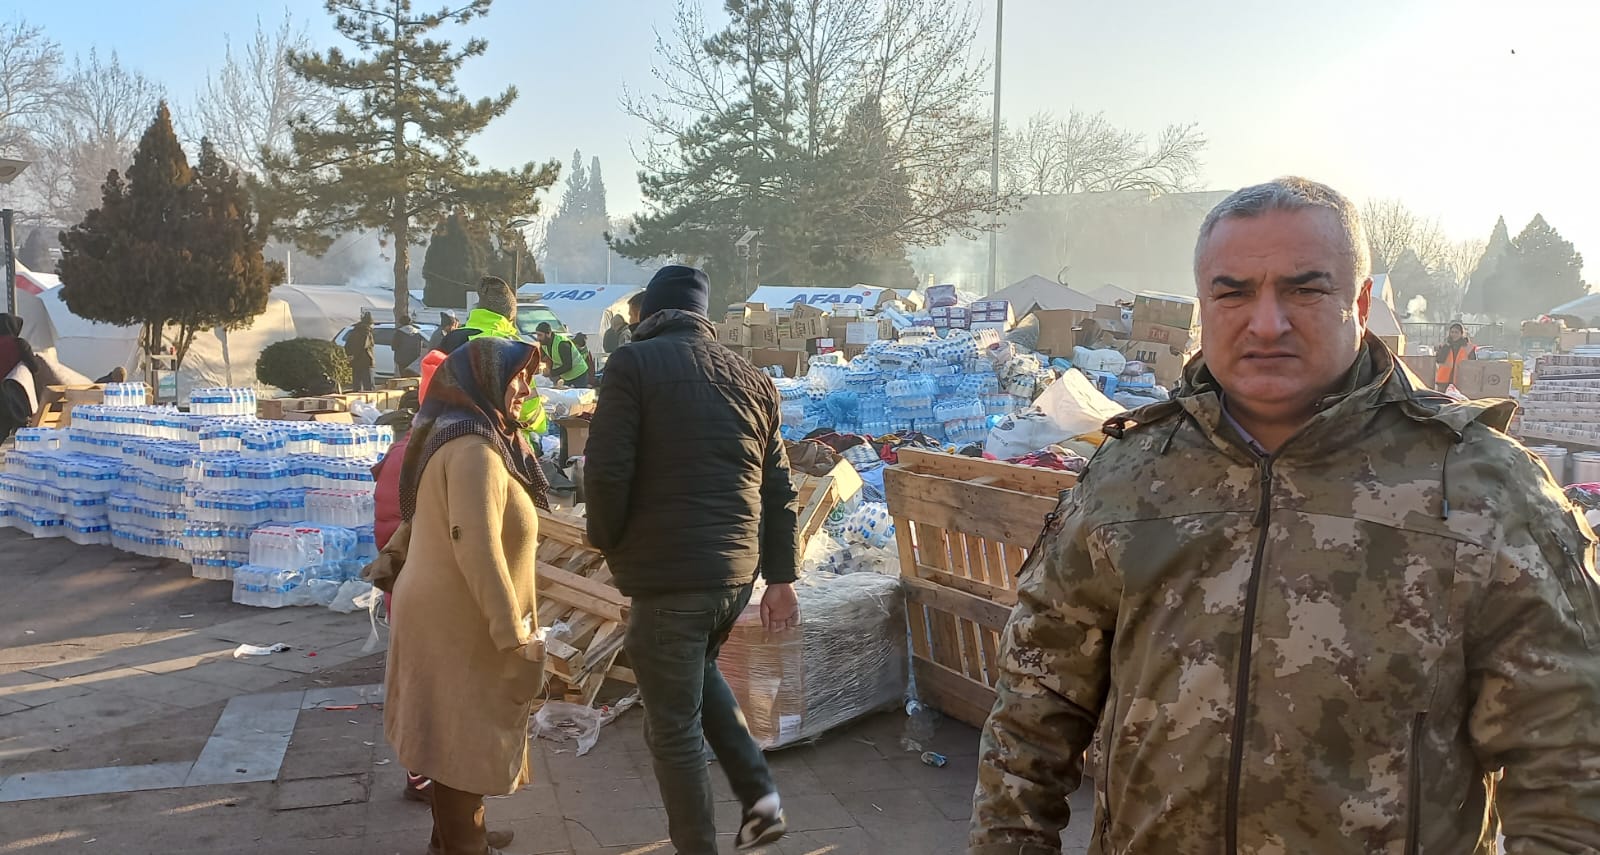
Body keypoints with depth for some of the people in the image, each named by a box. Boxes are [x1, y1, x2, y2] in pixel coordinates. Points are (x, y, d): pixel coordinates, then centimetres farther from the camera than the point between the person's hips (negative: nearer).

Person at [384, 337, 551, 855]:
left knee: (455, 736, 21)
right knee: (464, 739, 3)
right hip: (459, 622, -10)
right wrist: (515, 634, -27)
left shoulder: (456, 437, 13)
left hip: (446, 613, 10)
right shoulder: (474, 447, -22)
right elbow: (477, 547, -30)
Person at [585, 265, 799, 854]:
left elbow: (606, 471, -15)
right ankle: (760, 795, 22)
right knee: (698, 671, 31)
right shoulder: (752, 378, 10)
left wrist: (608, 542, 4)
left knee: (674, 730, 7)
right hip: (738, 572, 7)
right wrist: (780, 578, 15)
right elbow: (778, 486, 11)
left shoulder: (633, 364, -6)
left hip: (668, 573, -6)